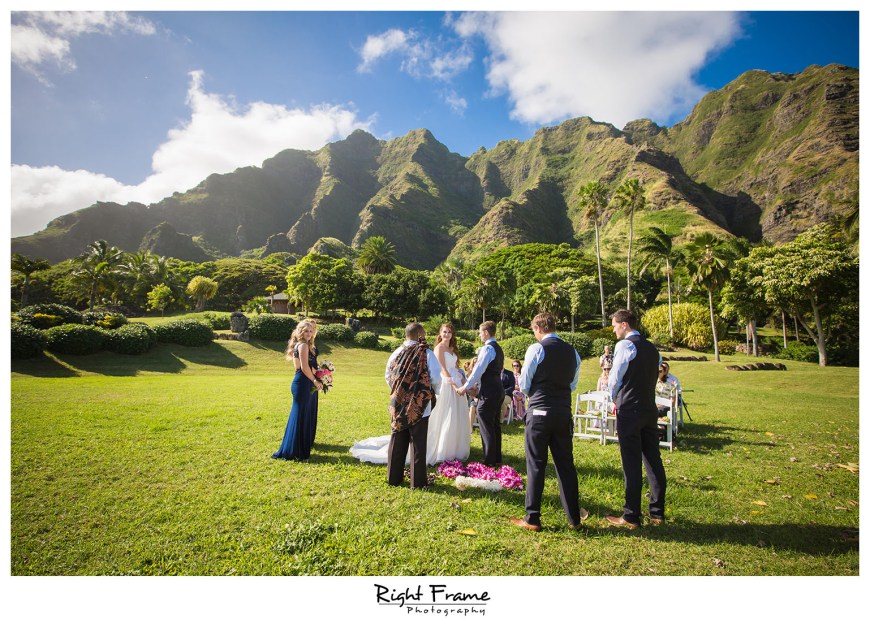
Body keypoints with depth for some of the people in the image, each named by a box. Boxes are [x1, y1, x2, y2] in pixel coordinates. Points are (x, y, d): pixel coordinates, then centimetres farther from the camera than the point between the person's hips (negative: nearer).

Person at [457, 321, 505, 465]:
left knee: (486, 428, -3)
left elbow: (478, 370, -17)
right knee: (495, 426, 15)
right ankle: (497, 458, 23)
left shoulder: (487, 348, -14)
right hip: (499, 390, 10)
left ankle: (489, 461, 2)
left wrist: (466, 387, -6)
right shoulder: (499, 349, 16)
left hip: (488, 392, -10)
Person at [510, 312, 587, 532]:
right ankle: (574, 517, 21)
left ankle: (532, 519, 9)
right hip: (564, 414, 5)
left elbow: (524, 385, -4)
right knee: (566, 465, 13)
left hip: (540, 413, -5)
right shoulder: (572, 351, 7)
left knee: (535, 466, 2)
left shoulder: (536, 349, -9)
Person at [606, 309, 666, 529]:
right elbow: (652, 378, 18)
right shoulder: (652, 348, 13)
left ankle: (631, 517, 5)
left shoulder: (625, 346, -10)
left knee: (631, 464, -2)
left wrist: (615, 399, 12)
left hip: (630, 411, -7)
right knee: (653, 460, 12)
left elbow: (615, 378, -7)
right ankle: (657, 513, 21)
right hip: (650, 409, 8)